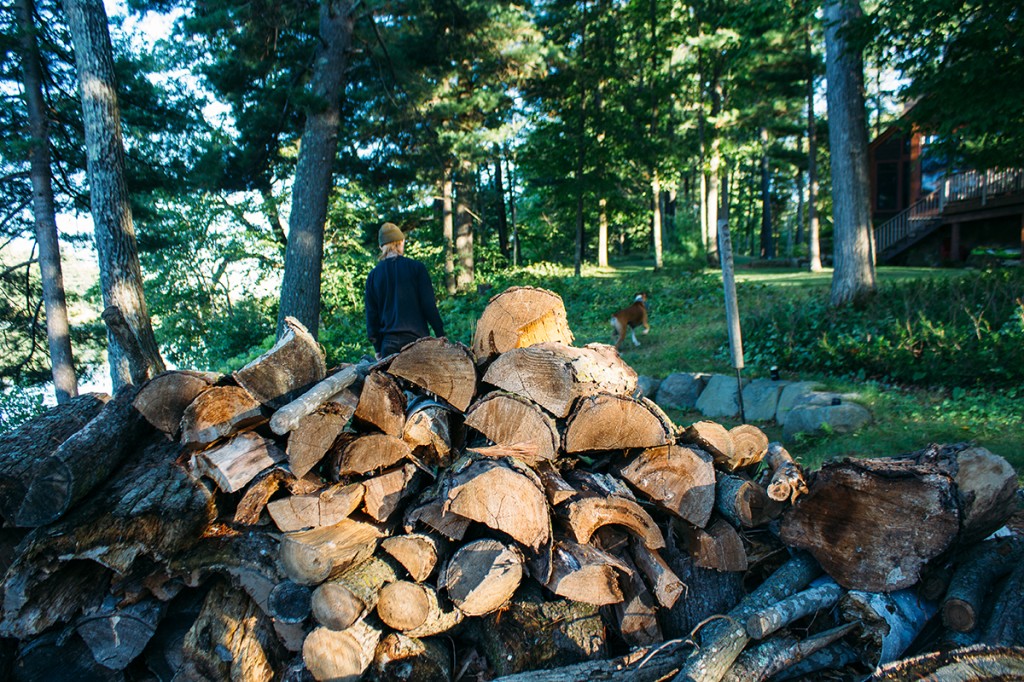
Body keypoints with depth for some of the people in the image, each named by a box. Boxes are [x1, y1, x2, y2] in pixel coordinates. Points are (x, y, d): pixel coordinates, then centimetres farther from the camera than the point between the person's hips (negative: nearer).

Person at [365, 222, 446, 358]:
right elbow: (429, 304, -3)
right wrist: (440, 334, 4)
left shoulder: (373, 275, 7)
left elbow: (371, 313, 9)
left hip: (388, 343, 3)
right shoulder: (416, 267, -1)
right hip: (416, 337, -2)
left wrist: (377, 347, 16)